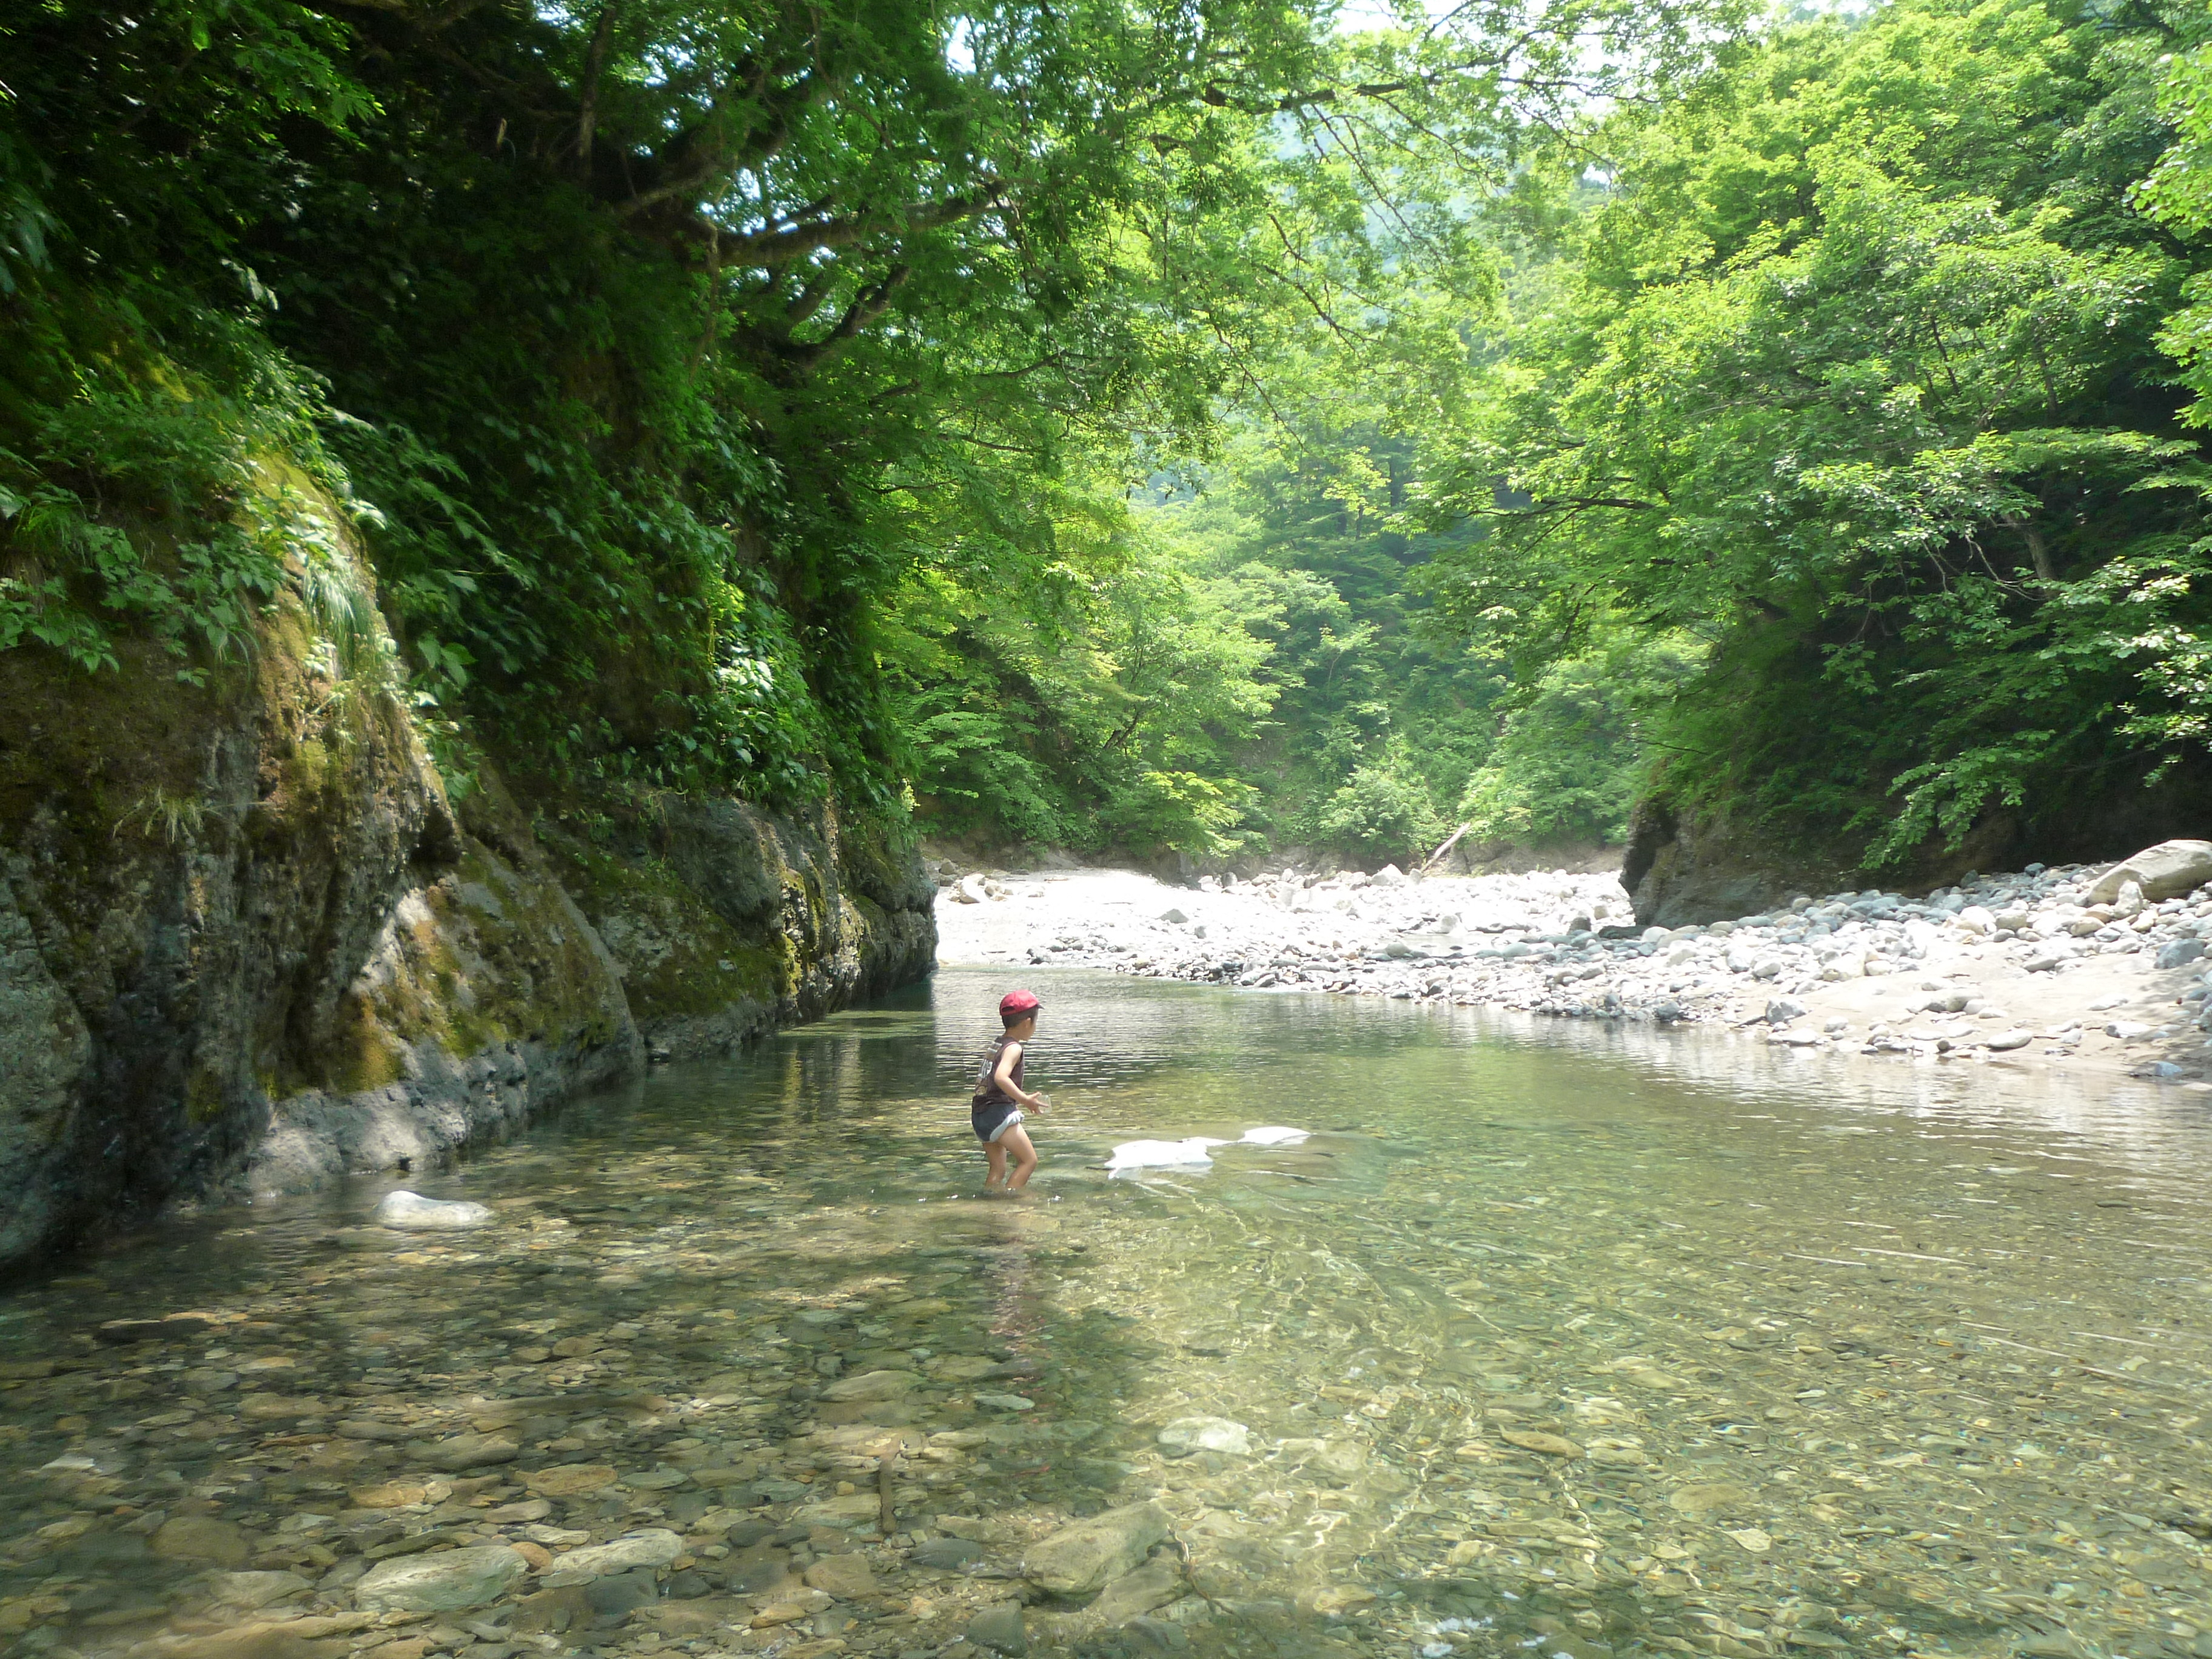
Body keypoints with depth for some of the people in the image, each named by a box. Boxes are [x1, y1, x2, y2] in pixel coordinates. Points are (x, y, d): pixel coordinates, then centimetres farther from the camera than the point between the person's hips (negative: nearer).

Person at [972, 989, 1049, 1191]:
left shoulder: (996, 1045, 18)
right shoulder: (1013, 1047, -9)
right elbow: (1001, 1077, -26)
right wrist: (1025, 1100, -25)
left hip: (980, 1114, 9)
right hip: (999, 1113, -9)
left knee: (998, 1170, 15)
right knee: (1029, 1161, -5)